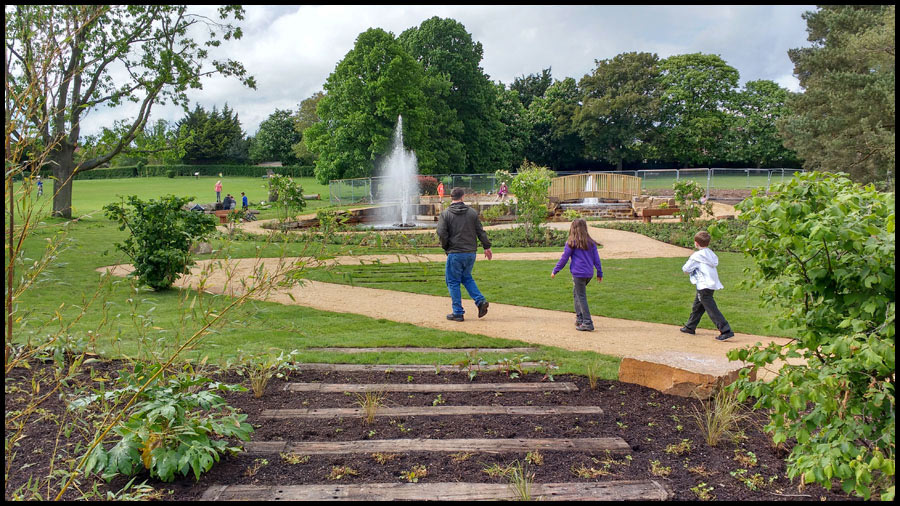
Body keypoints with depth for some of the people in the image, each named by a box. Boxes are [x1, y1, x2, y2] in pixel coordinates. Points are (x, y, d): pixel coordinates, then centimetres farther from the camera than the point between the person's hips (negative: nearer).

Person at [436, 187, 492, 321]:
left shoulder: (445, 214, -5)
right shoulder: (472, 212, 5)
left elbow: (441, 233, -11)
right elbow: (481, 231, 6)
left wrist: (445, 247, 5)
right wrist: (487, 247, 15)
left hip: (455, 253, -4)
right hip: (471, 252, 4)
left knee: (453, 282, 6)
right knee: (467, 278, 22)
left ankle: (458, 313, 7)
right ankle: (481, 301, 5)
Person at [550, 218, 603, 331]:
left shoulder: (571, 243, -7)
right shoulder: (591, 242, 8)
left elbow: (564, 258, -3)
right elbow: (596, 259, 10)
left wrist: (555, 271, 6)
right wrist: (600, 273, 18)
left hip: (578, 273, -6)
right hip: (589, 274, 6)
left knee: (581, 297, -2)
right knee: (576, 293, 22)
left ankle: (588, 323, -4)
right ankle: (579, 318, 22)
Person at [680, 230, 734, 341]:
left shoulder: (696, 256, -12)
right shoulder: (710, 253, 12)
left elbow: (686, 269, -8)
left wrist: (685, 268, 16)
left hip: (705, 286, -10)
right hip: (712, 284, 10)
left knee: (712, 310, -12)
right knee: (697, 306, 23)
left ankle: (726, 331, -18)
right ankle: (690, 327, 36)